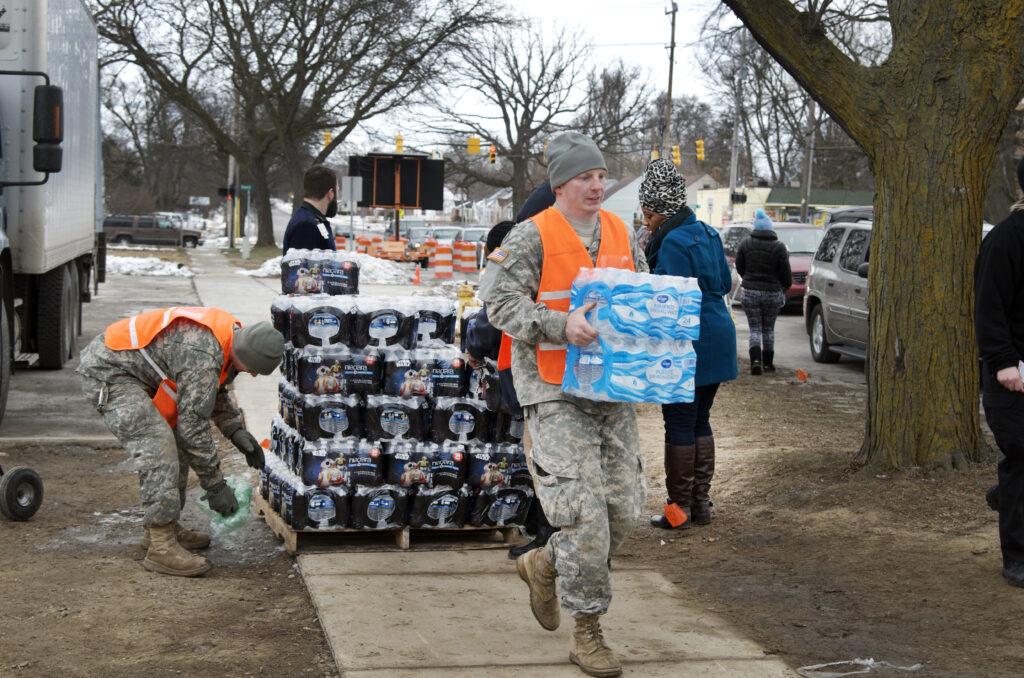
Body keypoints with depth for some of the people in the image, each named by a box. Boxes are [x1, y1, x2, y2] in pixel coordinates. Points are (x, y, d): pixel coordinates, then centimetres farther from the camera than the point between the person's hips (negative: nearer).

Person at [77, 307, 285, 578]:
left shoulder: (229, 334, 0)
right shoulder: (203, 355, -30)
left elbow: (216, 392, 19)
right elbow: (193, 422, -26)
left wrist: (237, 432, 6)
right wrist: (215, 484, -19)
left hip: (134, 372, 11)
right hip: (106, 373, -11)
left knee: (178, 443, 11)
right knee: (157, 445, -20)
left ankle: (165, 526, 22)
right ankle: (161, 548, -19)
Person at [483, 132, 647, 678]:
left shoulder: (620, 233, 13)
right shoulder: (532, 237, -5)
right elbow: (501, 302, -11)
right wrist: (561, 325, -25)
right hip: (555, 392, -6)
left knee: (624, 508, 6)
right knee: (584, 508, -11)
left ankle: (544, 564, 32)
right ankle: (587, 632, 3)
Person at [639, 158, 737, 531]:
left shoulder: (673, 243, -15)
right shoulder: (707, 234, 11)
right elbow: (725, 283, 19)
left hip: (688, 343, -9)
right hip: (719, 338, 9)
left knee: (679, 424, -2)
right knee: (700, 421, 15)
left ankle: (679, 507, 2)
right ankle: (701, 502, 19)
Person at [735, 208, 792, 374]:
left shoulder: (746, 243, -3)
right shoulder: (779, 247, -7)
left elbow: (739, 267, 6)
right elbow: (785, 273, -4)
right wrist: (786, 286, 17)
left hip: (750, 292, 0)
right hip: (773, 292, 0)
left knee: (755, 329, 3)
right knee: (768, 329, 14)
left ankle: (755, 360, -17)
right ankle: (768, 363, 17)